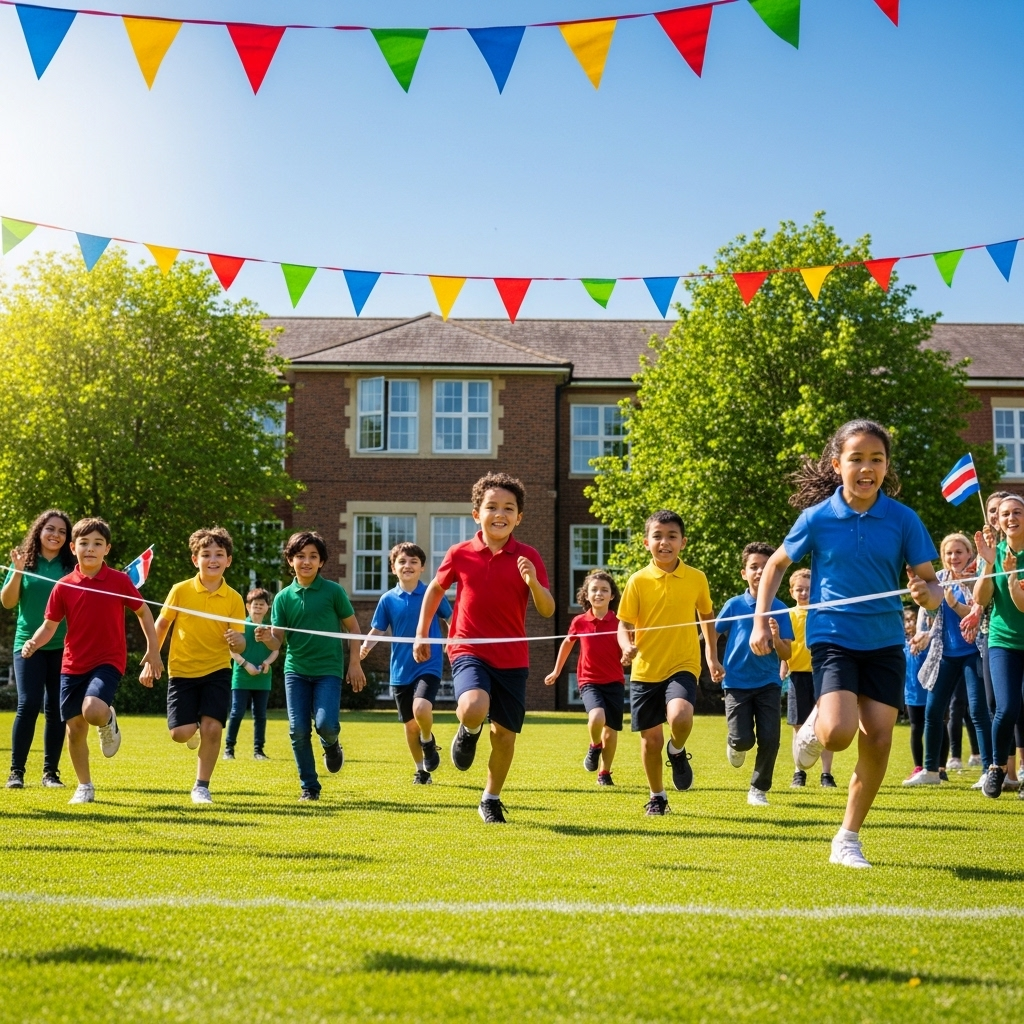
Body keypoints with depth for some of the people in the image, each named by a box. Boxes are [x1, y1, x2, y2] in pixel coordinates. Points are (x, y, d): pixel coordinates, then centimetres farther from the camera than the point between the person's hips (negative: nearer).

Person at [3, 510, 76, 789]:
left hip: (62, 647, 1)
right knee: (28, 705, -10)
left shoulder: (71, 566, 5)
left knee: (55, 709, 3)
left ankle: (51, 772, 12)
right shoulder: (25, 562, 4)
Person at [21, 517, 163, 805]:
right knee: (74, 727, 5)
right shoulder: (63, 586, -1)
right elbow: (50, 625, 3)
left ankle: (109, 721, 9)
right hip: (73, 665, 3)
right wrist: (33, 643, -18)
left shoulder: (119, 581, -5)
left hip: (108, 661, -3)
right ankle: (84, 787, 23)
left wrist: (153, 650, 4)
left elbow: (143, 611, 8)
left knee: (93, 711, -29)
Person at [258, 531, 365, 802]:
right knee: (298, 730, -3)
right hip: (296, 670, 3)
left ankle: (331, 744, 18)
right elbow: (278, 641, 2)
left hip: (328, 670, -2)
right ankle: (309, 787, 13)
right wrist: (266, 638, -21)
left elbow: (352, 627, 5)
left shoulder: (333, 591, -3)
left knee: (325, 724, -19)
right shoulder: (283, 598, 3)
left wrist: (354, 664, 1)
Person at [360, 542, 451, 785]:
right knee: (410, 724, 9)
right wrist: (365, 646, -15)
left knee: (421, 708, -26)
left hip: (429, 665, -3)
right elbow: (377, 631, 4)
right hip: (401, 670, 3)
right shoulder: (388, 599, 0)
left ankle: (428, 741, 7)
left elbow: (451, 620, 10)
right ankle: (421, 770, 29)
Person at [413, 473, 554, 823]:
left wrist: (533, 583, -25)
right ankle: (468, 733, 9)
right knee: (474, 709, -29)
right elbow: (436, 589, 17)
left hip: (512, 657, 2)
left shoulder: (528, 557, -2)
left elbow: (548, 611, -5)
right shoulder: (460, 554, -1)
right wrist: (422, 634, 14)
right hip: (468, 651, -2)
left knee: (505, 732, 7)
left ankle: (491, 799, 30)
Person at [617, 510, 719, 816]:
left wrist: (712, 656, 13)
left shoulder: (696, 578, -1)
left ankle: (678, 752, 6)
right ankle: (657, 797, 29)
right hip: (645, 670, 1)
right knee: (651, 738, 7)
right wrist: (627, 645, -21)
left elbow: (707, 616, 15)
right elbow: (624, 624, -1)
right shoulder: (638, 581, -4)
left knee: (680, 716, -29)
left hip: (682, 666, -1)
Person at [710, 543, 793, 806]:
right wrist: (713, 663, -1)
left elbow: (786, 654, -3)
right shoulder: (734, 605, -2)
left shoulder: (780, 609, -2)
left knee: (769, 740, -6)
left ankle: (759, 789, 16)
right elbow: (713, 634, 11)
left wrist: (776, 638, -23)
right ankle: (734, 745, 29)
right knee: (743, 739, -10)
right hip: (737, 683, -1)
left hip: (769, 683, 1)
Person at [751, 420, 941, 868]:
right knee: (839, 733, -23)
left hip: (885, 642, 2)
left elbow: (930, 583, -1)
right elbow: (776, 565, 9)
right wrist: (760, 623, 3)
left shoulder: (903, 520, -5)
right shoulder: (817, 517, -6)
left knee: (877, 741, -2)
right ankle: (813, 728, 17)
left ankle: (847, 840, 17)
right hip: (832, 636, -2)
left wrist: (927, 593, -25)